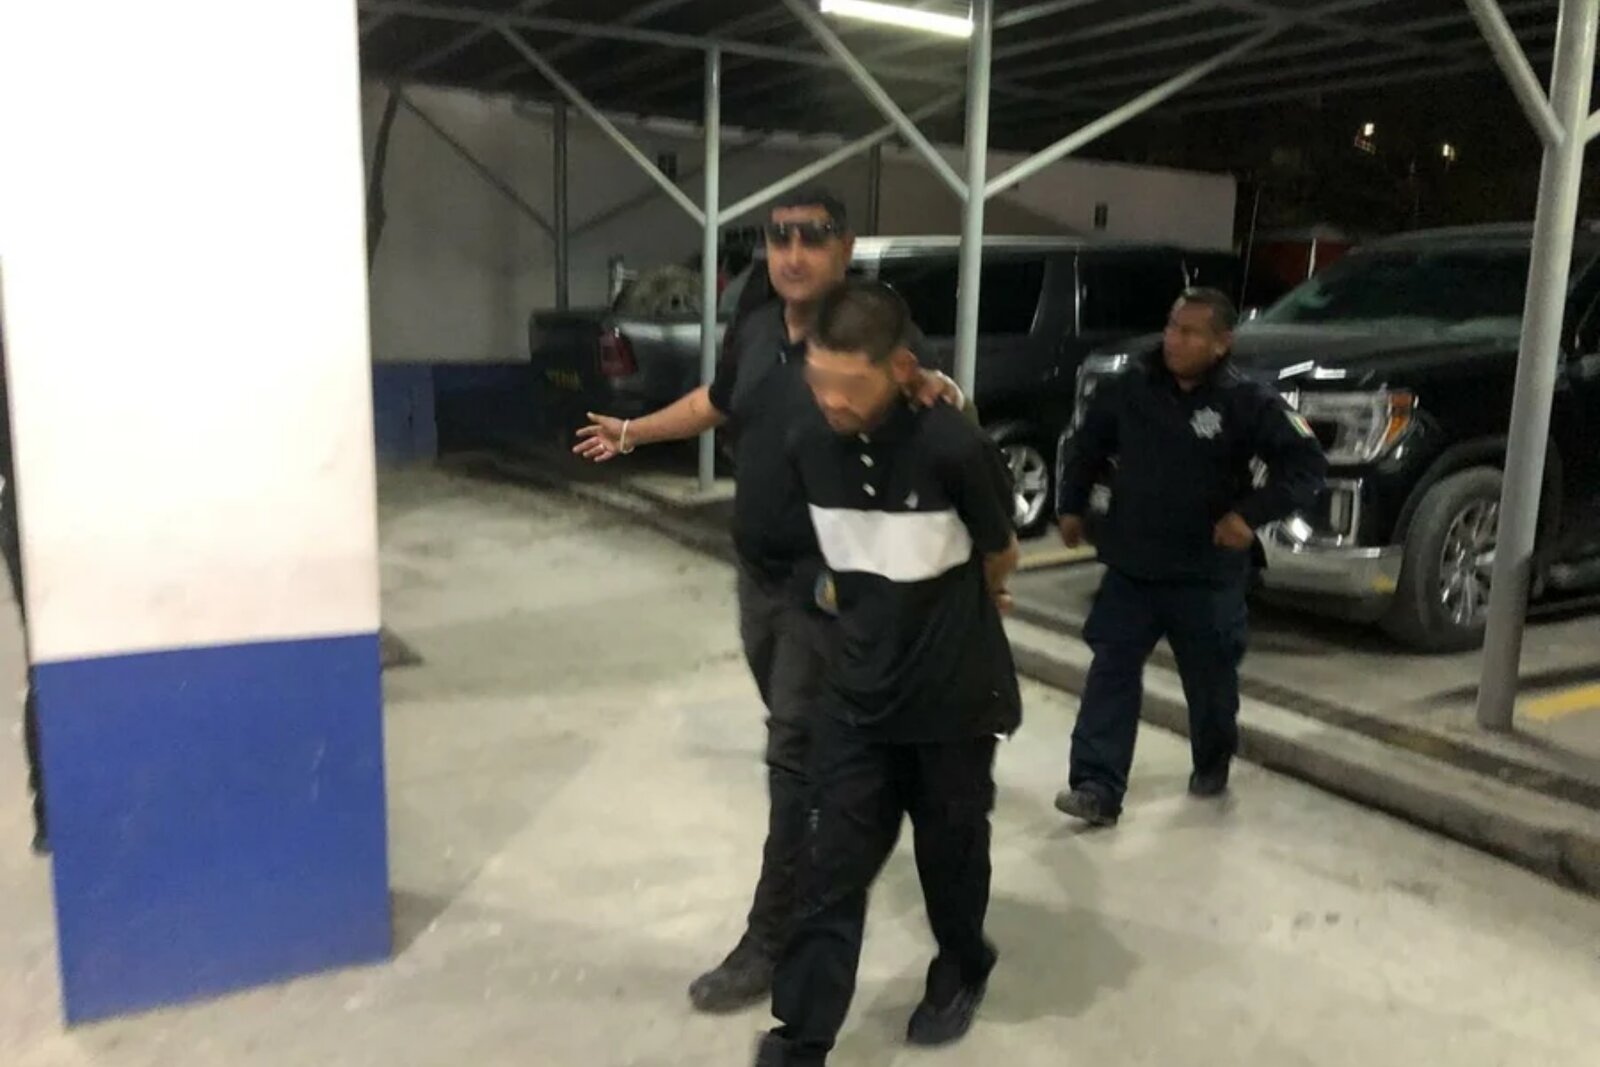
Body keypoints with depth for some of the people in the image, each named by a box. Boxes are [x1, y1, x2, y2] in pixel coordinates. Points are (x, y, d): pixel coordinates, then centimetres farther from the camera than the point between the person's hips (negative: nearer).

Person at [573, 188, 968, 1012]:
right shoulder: (752, 332, 4)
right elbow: (716, 403, 23)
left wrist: (938, 396, -38)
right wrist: (630, 433, 33)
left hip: (827, 586, -7)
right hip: (758, 574, 7)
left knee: (796, 757, -3)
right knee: (799, 740, 21)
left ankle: (771, 942, 7)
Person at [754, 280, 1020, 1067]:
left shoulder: (953, 449, -23)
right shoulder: (807, 447, -9)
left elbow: (1000, 559, -4)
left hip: (955, 696, -3)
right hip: (857, 694, 3)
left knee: (951, 853, 18)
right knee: (833, 871, 5)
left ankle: (962, 975, 45)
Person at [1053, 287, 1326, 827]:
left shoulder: (1247, 402, -11)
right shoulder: (1131, 387, -2)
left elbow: (1308, 466, -10)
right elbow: (1086, 445, 13)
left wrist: (1250, 514, -21)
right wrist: (1071, 505, 8)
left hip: (1207, 574, -2)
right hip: (1130, 566, 2)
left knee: (1210, 680, 15)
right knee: (1111, 673, -4)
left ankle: (1212, 766, 41)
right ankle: (1097, 787, -1)